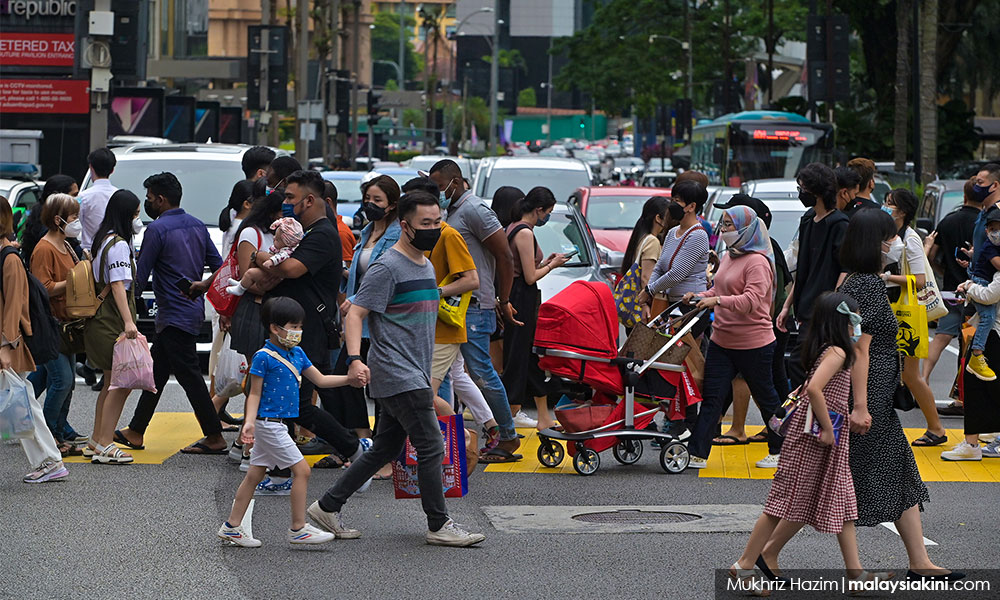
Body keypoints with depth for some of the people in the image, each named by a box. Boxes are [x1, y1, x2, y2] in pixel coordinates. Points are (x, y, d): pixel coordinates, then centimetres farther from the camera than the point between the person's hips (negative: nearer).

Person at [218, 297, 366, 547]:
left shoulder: (297, 354, 11)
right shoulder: (263, 357, -12)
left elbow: (320, 380, 16)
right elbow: (254, 394, -10)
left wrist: (349, 379, 4)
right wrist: (249, 422, -21)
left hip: (277, 424, 8)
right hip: (268, 422, -8)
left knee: (255, 474, 11)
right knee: (301, 470, -8)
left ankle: (232, 527, 17)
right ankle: (298, 529, -2)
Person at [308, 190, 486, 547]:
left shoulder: (426, 266, 17)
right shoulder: (388, 268, -12)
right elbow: (355, 315, -15)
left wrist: (429, 378, 28)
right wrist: (355, 359, -31)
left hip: (414, 376, 9)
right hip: (398, 377, -9)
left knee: (385, 450, 12)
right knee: (431, 446, -9)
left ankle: (327, 507, 19)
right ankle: (439, 525, -2)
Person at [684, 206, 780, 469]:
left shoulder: (757, 262, -16)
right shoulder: (727, 257, 12)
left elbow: (752, 300, -27)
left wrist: (717, 300, -33)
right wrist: (699, 296, 8)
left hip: (753, 344, -8)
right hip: (722, 341, 8)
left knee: (765, 397, 8)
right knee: (711, 397, 2)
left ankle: (779, 451, 24)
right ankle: (697, 454, 0)